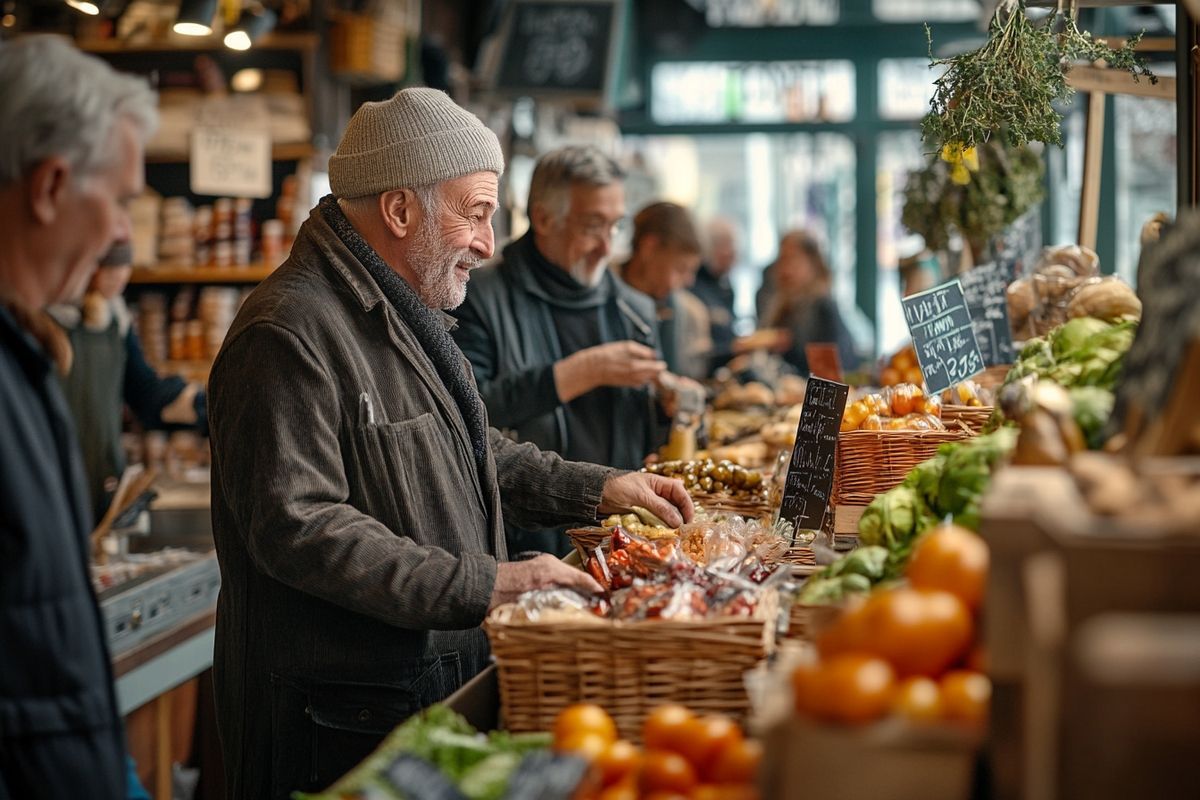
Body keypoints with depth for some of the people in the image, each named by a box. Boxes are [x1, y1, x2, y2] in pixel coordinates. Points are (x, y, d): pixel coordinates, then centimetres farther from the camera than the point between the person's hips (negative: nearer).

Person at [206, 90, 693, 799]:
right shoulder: (291, 332, -20)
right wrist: (484, 585, -28)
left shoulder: (407, 314, 16)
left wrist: (596, 487, 14)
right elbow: (299, 528, -27)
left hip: (440, 686, 10)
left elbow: (475, 452, 28)